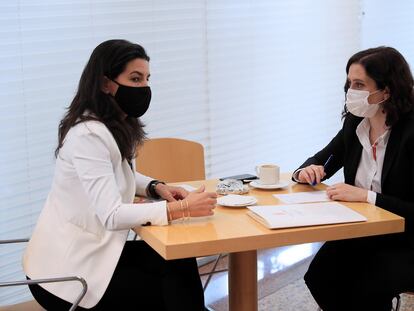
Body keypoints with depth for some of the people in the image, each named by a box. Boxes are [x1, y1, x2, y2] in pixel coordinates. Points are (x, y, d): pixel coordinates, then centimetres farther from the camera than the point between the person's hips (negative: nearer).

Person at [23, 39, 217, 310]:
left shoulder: (120, 126, 5)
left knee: (180, 264, -6)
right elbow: (111, 215, -30)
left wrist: (157, 188, 2)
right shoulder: (89, 135, -24)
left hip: (91, 252, 8)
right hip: (67, 273, -8)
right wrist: (181, 209, -33)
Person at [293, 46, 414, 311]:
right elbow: (321, 162, 15)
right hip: (361, 233, 5)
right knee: (320, 277, -19)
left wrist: (366, 196, -27)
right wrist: (306, 172, -7)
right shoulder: (355, 124, 1)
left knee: (364, 289, -27)